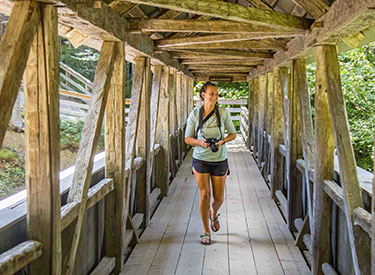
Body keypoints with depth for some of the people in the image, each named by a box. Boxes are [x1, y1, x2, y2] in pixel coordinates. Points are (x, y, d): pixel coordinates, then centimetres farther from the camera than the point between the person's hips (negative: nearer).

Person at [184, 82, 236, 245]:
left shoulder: (223, 113, -4)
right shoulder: (195, 114, -5)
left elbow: (232, 133, 6)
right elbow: (187, 138, 1)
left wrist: (222, 141, -15)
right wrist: (200, 142, -19)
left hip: (219, 160, 1)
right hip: (200, 159, -1)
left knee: (219, 198, 6)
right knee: (204, 195, -6)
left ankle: (214, 214, 43)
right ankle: (206, 233, 10)